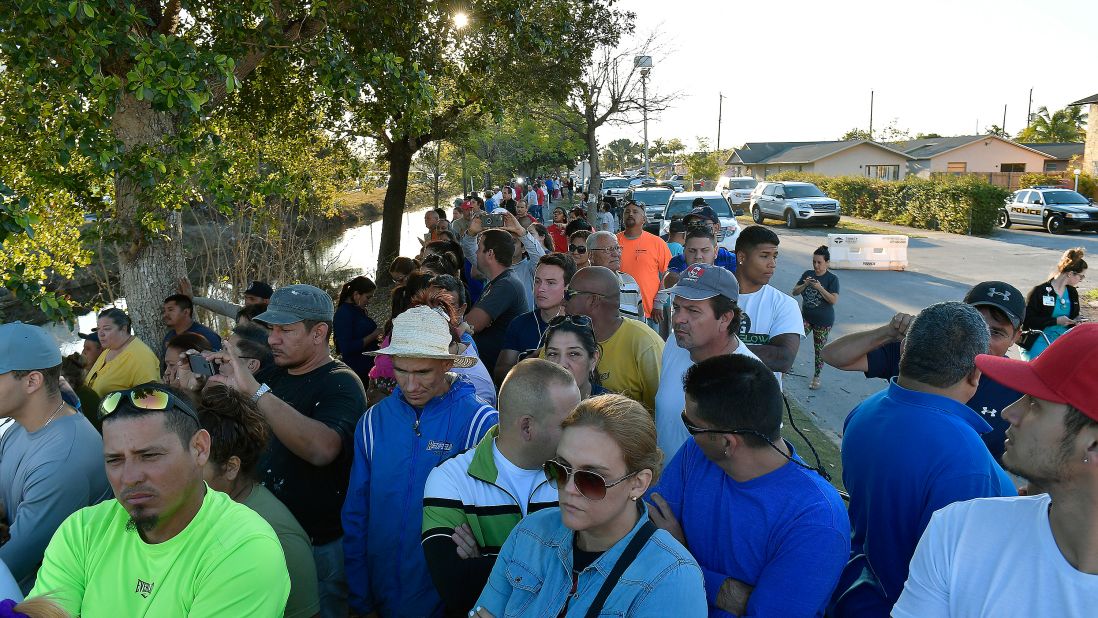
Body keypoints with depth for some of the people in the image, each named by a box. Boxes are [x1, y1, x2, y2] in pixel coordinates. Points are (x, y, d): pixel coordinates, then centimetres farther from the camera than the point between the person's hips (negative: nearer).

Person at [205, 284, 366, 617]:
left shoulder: (341, 384, -18)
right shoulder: (273, 375, 7)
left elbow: (322, 449, -36)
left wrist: (255, 389, -36)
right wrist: (218, 385, -9)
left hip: (319, 544, -7)